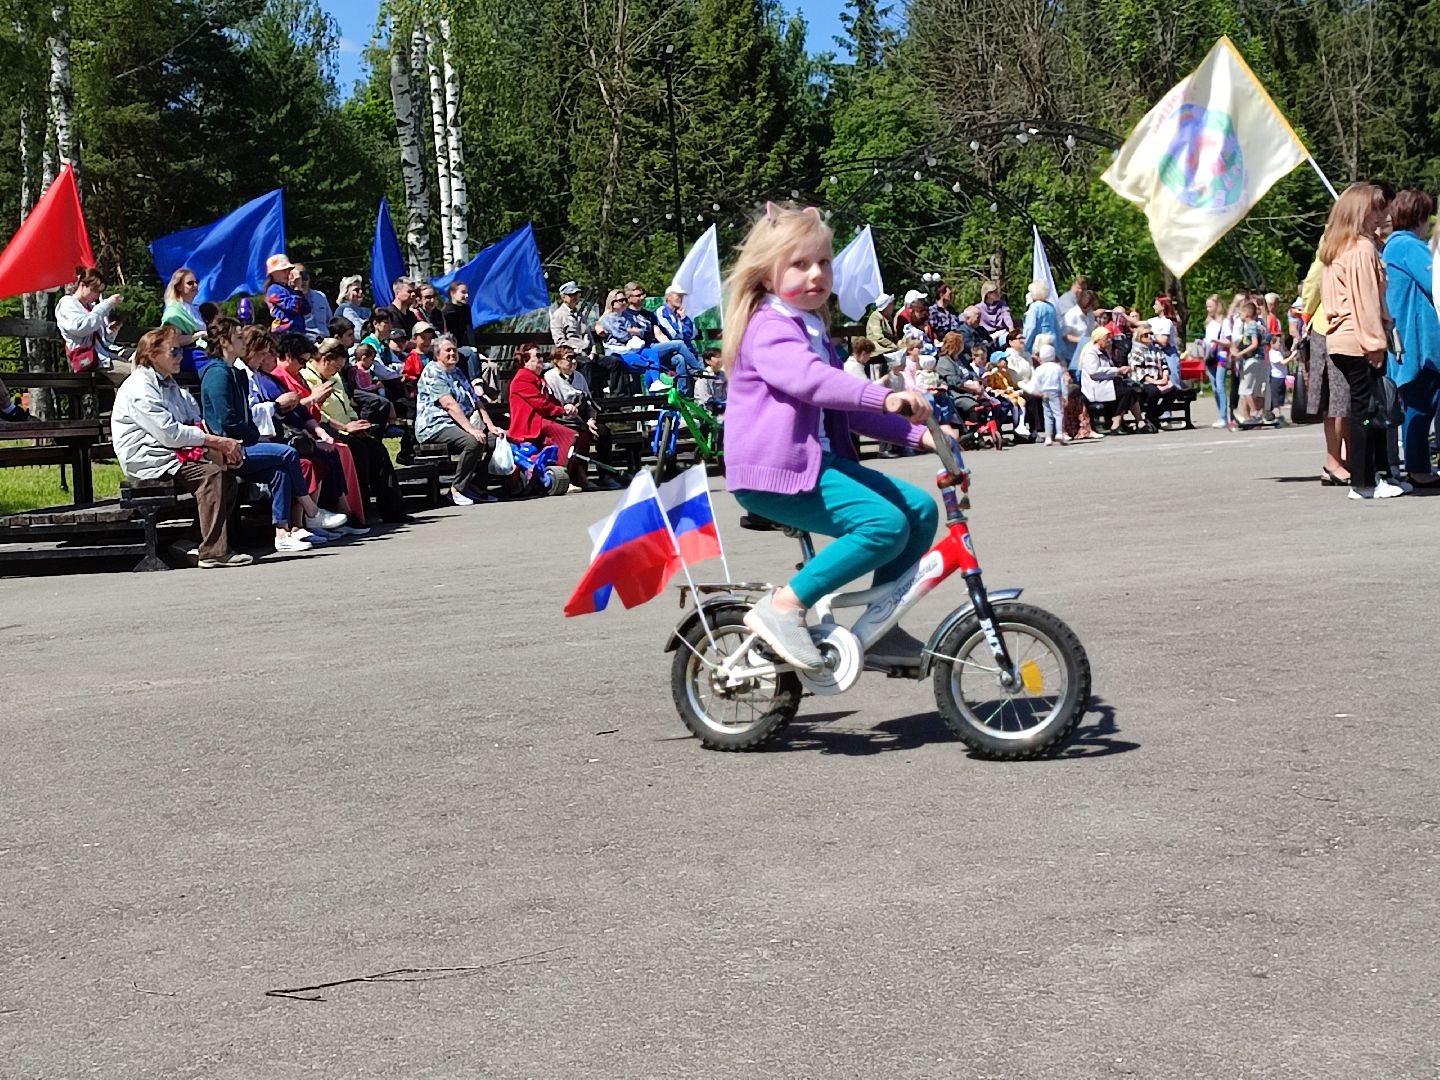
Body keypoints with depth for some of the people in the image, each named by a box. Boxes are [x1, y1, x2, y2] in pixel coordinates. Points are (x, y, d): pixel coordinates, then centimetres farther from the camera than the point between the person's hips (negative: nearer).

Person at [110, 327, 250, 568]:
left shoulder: (168, 385, 21)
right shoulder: (139, 387, -12)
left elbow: (197, 421, 17)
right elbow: (170, 434, -20)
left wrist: (225, 445, -4)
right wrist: (219, 442, -19)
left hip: (172, 453, 9)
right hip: (146, 459, -9)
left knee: (226, 470, -11)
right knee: (211, 473, -27)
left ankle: (217, 545, -10)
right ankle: (214, 552, -31)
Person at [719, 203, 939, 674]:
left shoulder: (814, 332, 22)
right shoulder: (769, 328, -10)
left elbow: (847, 409, 27)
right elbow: (808, 379, -31)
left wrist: (917, 433, 16)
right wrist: (884, 397, -42)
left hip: (819, 461, 10)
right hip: (774, 473, -10)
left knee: (920, 509, 3)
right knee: (885, 524, -25)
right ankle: (784, 606, -19)